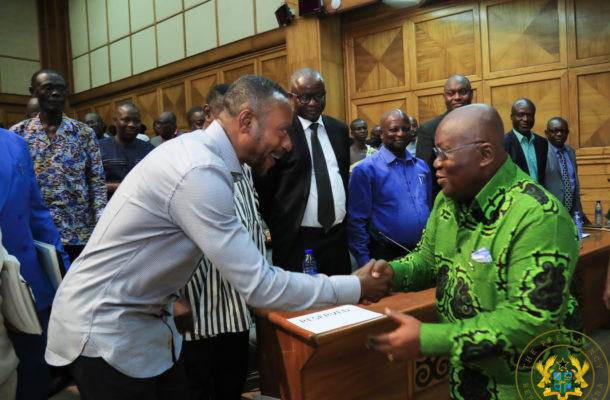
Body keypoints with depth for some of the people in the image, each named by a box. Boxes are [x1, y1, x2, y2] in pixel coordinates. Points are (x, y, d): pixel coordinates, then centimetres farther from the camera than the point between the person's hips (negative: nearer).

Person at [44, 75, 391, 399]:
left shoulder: (196, 149, 1)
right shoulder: (200, 171, -28)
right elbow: (259, 286, -27)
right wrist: (357, 287, -19)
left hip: (143, 317, 8)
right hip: (103, 330, -8)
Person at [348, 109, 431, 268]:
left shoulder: (421, 166, 9)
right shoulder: (366, 169, -8)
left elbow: (430, 210, 16)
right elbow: (356, 222, -10)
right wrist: (365, 264, -14)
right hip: (386, 257, -5)